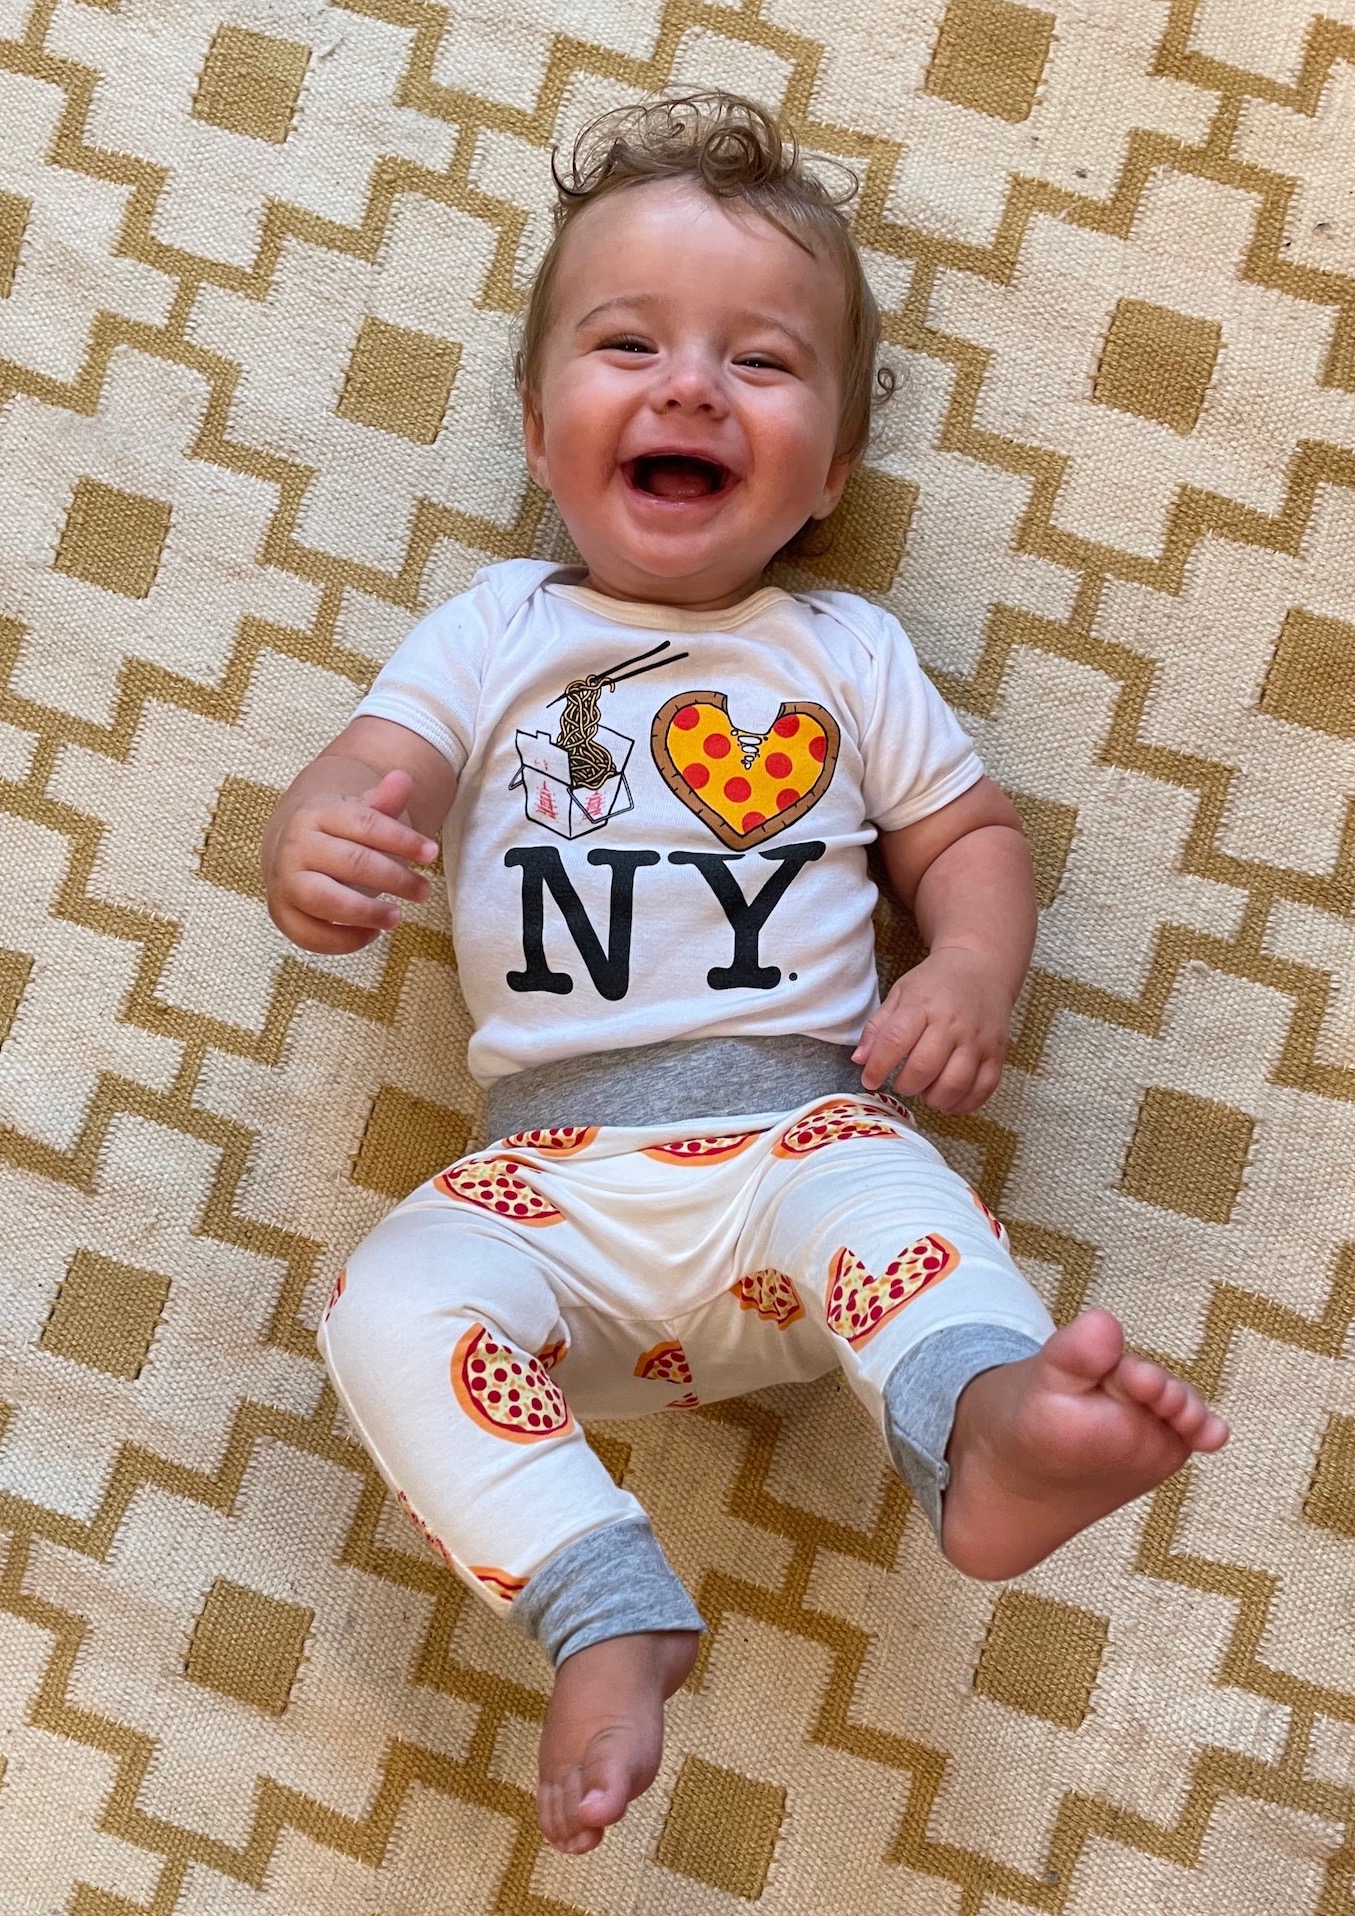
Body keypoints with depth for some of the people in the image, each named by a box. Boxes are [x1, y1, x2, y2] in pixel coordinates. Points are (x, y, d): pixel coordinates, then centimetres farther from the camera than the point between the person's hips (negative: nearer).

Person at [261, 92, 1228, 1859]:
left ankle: (994, 1424, -59)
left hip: (801, 1127, 0)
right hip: (560, 1167, 1)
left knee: (892, 1202, -34)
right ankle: (604, 1616, -31)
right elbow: (370, 782, 2)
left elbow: (968, 834, 16)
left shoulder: (847, 653, 13)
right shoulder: (490, 635, 12)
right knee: (392, 1303, -27)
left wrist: (973, 967, -7)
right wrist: (319, 856, -25)